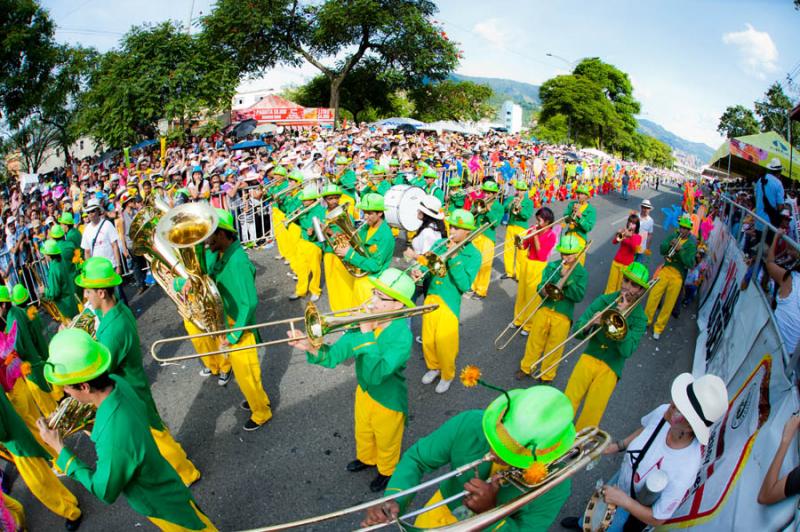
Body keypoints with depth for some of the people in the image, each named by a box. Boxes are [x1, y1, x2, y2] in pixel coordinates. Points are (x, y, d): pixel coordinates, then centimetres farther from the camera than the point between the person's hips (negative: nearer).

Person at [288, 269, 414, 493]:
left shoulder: (401, 337, -35)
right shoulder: (365, 321, -19)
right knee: (363, 433, 33)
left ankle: (386, 471, 55)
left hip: (388, 401, -5)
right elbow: (335, 354, -16)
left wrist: (367, 336, -41)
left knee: (386, 442, 25)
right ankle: (366, 459, 64)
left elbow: (376, 374, -45)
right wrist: (311, 348, -35)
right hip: (364, 391, 5)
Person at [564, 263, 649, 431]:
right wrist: (590, 323, -26)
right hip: (589, 357, 2)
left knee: (590, 416, -3)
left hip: (610, 368, -1)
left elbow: (626, 351, -18)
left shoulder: (639, 317, -5)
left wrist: (622, 317, -23)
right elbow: (577, 330, -4)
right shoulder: (604, 300, 0)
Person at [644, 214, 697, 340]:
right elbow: (662, 250, 4)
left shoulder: (691, 244, -6)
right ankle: (646, 320, 17)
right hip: (666, 269, 3)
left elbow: (690, 263, -15)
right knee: (653, 297, -1)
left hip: (678, 275, -2)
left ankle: (658, 328, 15)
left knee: (668, 304, 3)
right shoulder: (674, 235, 4)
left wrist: (680, 249, -25)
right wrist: (670, 244, -16)